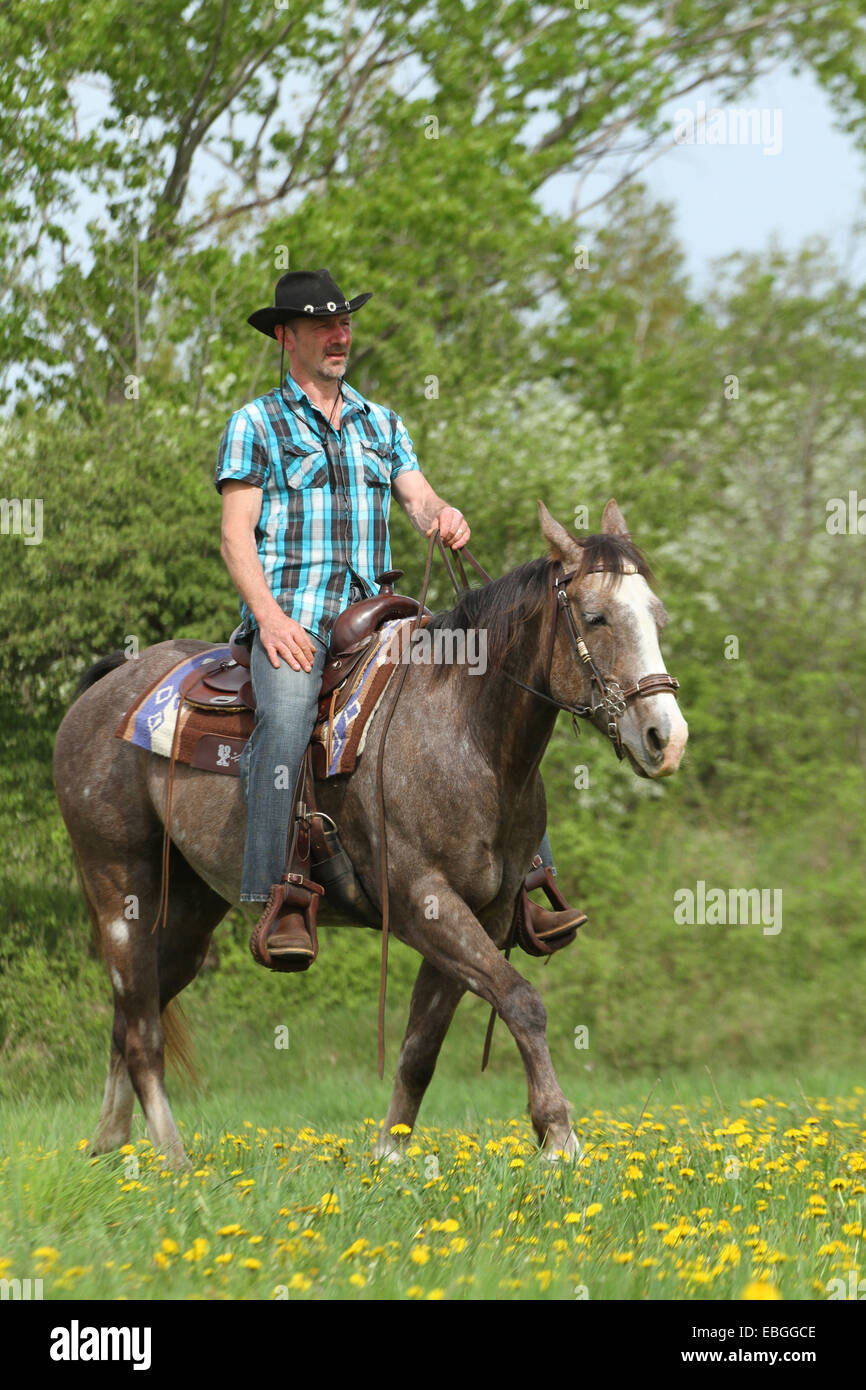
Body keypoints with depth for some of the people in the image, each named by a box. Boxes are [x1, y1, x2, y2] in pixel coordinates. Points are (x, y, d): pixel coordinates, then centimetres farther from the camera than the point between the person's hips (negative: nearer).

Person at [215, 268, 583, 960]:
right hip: (289, 613, -5)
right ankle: (278, 904, -36)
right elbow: (237, 534, -1)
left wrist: (444, 515, -18)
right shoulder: (255, 424, 7)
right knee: (286, 714, -35)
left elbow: (418, 497, 8)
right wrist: (269, 614, -17)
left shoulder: (382, 423, 22)